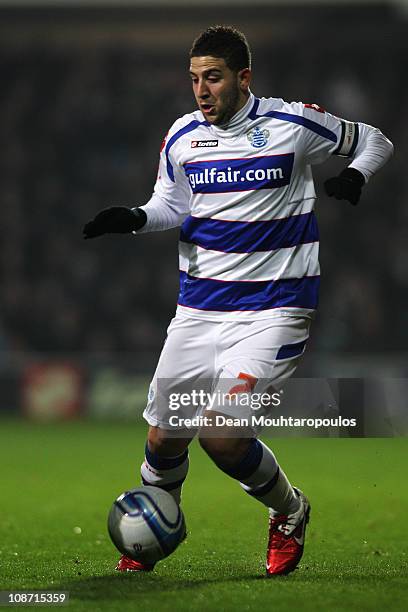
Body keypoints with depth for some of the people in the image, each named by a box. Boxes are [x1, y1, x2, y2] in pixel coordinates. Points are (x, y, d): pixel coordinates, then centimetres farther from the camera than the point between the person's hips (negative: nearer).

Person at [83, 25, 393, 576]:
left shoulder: (292, 124, -6)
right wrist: (134, 218, -1)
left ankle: (288, 511, 8)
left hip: (273, 308, -4)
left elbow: (373, 141, 10)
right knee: (164, 437, 4)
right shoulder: (182, 138, 3)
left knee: (222, 433, -20)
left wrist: (354, 176, -11)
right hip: (199, 307, 4)